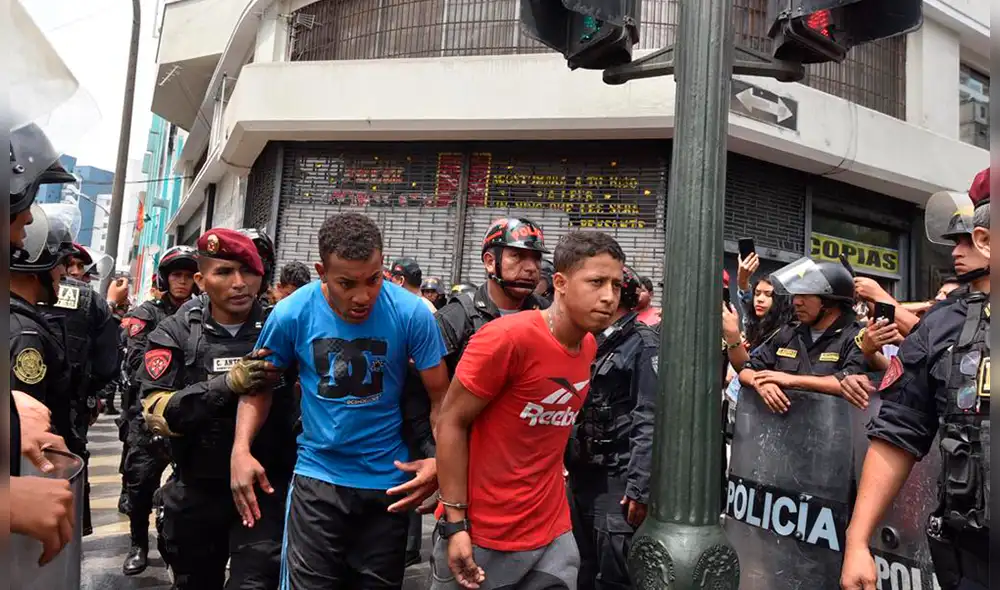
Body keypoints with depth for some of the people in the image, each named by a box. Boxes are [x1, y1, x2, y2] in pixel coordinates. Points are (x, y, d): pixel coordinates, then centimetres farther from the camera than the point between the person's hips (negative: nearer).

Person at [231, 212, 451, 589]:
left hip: (388, 482, 0)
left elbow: (441, 396, -9)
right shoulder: (291, 313, -13)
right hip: (317, 477, 0)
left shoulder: (411, 314, -17)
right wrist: (241, 449, -12)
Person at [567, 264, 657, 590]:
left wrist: (639, 486, -21)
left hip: (616, 479, -7)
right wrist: (567, 463, 15)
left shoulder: (643, 342, -8)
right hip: (580, 473, 7)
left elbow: (650, 420, -16)